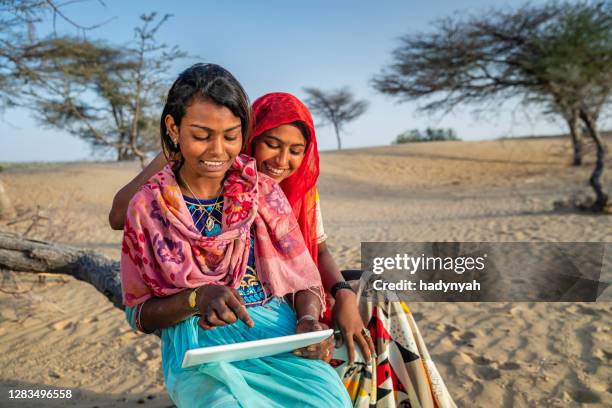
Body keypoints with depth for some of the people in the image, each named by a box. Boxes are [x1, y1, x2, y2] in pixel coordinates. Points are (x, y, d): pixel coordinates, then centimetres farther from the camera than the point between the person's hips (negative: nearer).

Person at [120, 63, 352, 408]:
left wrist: (308, 321, -16)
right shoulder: (147, 208, 1)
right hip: (198, 346, -1)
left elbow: (305, 280, 6)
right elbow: (138, 314, 4)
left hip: (277, 330, 2)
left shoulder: (264, 191, 4)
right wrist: (197, 297, -16)